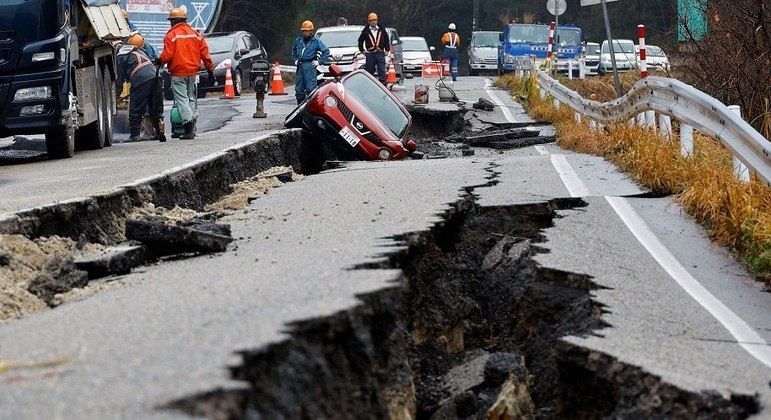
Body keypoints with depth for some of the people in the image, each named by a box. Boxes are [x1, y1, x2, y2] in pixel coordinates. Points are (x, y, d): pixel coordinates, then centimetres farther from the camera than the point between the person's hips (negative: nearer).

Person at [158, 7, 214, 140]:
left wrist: (159, 61, 7)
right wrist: (210, 70, 12)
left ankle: (189, 127, -16)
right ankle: (191, 127, 13)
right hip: (192, 72, 5)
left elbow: (167, 55, -14)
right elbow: (205, 53, 7)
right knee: (191, 98, 16)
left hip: (178, 74, -5)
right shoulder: (195, 34, 8)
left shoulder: (171, 35, -9)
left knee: (182, 100, -5)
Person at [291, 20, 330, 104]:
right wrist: (295, 59, 20)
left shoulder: (316, 41, 0)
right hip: (300, 66, 5)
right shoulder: (299, 40, 14)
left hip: (310, 65, -5)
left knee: (310, 88, -13)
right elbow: (294, 50, 34)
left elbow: (326, 51, 3)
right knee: (299, 89, 6)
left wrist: (319, 62, -3)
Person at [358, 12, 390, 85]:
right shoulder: (366, 31, 4)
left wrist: (387, 50, 6)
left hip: (380, 53, 0)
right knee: (370, 71, 6)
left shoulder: (382, 30, 8)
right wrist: (362, 50, 9)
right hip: (370, 54, 0)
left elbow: (387, 41, 15)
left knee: (382, 71, -5)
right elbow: (360, 41, 14)